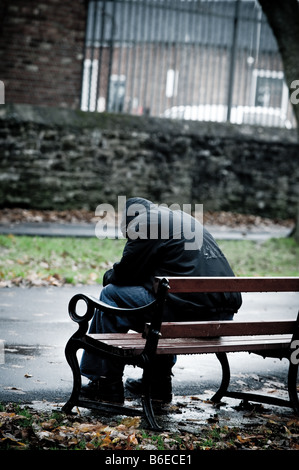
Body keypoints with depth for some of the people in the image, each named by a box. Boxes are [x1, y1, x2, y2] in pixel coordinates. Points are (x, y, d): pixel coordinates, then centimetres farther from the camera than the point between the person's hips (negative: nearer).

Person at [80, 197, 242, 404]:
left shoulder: (146, 223, 2)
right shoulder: (186, 219, 27)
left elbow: (123, 274, 2)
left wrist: (109, 276, 24)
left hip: (192, 313, -9)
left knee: (111, 295, 6)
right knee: (157, 291, 36)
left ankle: (109, 383, 9)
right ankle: (160, 379, 34)